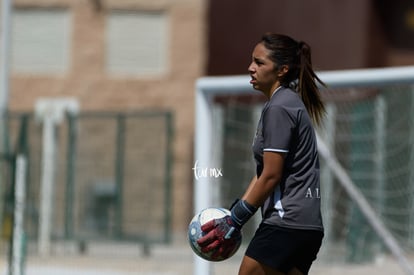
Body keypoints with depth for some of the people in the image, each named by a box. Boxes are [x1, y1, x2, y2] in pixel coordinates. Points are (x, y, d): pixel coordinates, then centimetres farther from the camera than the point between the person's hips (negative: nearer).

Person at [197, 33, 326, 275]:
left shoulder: (279, 108, -12)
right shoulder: (290, 103, 19)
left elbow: (270, 176, -15)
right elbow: (263, 172, 19)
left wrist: (234, 221, -10)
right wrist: (234, 216, 15)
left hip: (285, 222, -10)